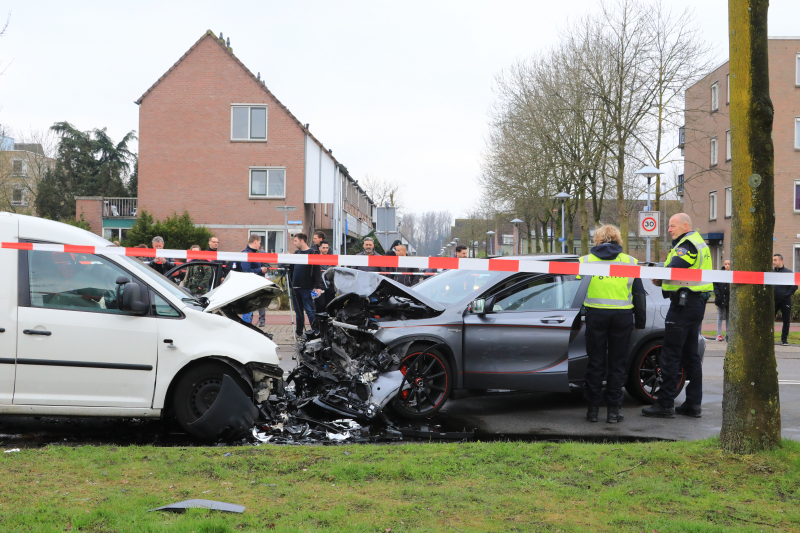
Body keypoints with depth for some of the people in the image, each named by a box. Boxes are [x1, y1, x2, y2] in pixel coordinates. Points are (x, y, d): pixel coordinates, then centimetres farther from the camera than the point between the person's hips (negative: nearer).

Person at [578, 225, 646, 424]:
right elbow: (639, 294, 9)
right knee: (617, 363, 6)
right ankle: (613, 409, 7)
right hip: (622, 316, 0)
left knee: (596, 362, 7)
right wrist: (640, 322, 15)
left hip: (595, 315, 0)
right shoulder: (629, 262, 8)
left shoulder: (586, 260, 5)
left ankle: (593, 408, 10)